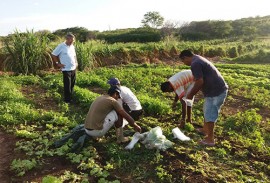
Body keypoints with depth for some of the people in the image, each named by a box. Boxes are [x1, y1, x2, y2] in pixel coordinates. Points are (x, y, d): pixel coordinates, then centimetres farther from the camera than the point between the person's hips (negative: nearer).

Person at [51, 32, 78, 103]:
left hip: (73, 68, 7)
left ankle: (71, 97, 28)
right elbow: (53, 55, -5)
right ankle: (67, 100, 9)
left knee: (72, 85, 14)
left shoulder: (72, 46, 9)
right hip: (66, 69, -6)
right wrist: (58, 63, -7)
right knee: (67, 86, -2)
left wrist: (76, 62, 10)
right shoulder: (61, 46, -11)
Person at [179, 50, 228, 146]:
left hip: (216, 91, -10)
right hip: (218, 89, 10)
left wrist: (191, 94, -8)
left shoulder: (195, 64, -17)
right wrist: (192, 92, 22)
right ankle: (205, 129, 41)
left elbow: (199, 82, -21)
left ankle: (210, 139, 11)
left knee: (210, 114, 0)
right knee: (207, 111, 24)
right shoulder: (198, 59, 16)